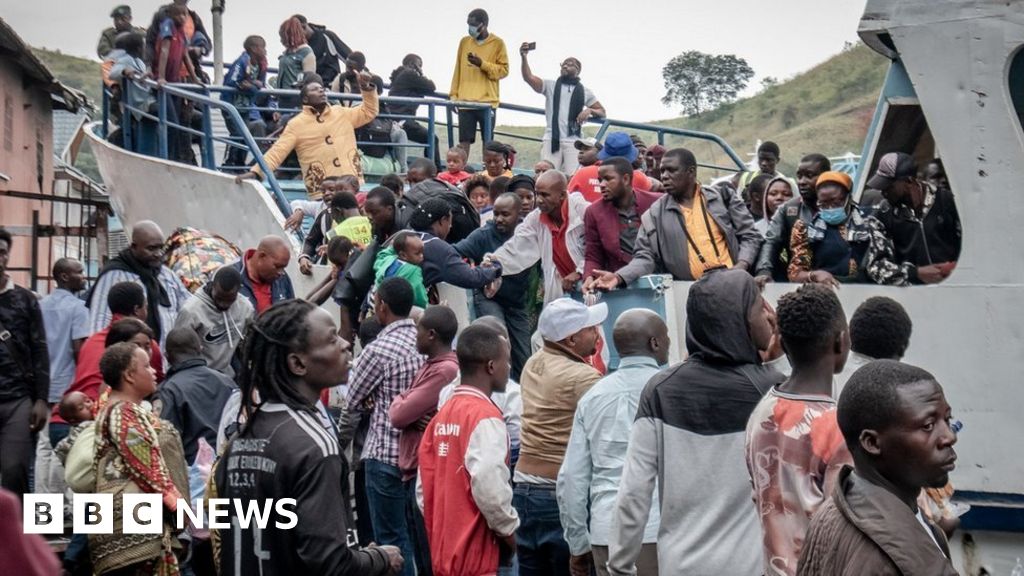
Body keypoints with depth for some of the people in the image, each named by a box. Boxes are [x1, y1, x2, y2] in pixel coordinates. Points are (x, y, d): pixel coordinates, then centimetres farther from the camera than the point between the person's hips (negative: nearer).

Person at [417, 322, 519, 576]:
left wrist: (441, 530, 16)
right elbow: (489, 487, -26)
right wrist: (508, 529, -10)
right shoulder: (485, 416, -15)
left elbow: (424, 487, 12)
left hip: (444, 553, 9)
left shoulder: (442, 415, 10)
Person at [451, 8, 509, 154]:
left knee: (487, 141, 2)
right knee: (464, 141, -1)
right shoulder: (464, 42, 12)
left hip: (487, 101, -3)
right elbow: (458, 70, 14)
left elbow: (503, 70, -3)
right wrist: (453, 94, 8)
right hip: (465, 101, 3)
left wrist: (482, 64, -15)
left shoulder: (498, 43, 1)